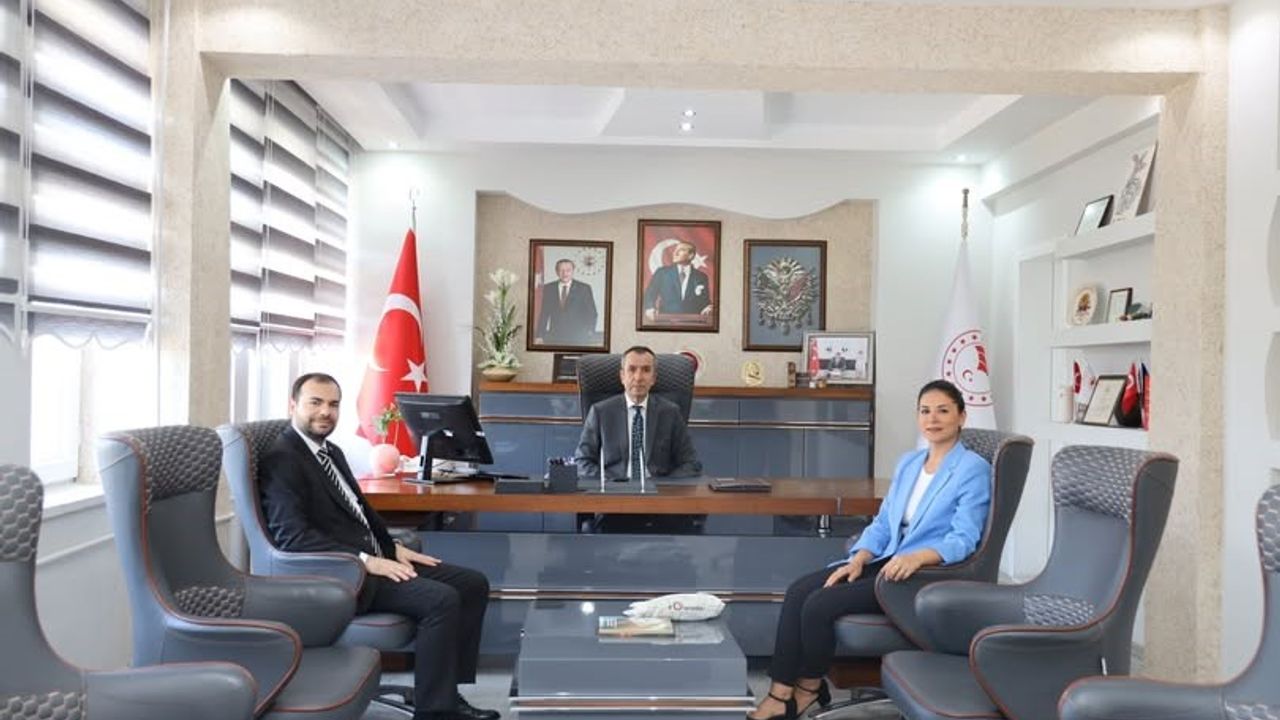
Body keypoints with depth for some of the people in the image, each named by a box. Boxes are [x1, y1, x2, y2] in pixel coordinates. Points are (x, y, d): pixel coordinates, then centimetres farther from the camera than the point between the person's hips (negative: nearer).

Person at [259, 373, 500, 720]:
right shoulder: (281, 461, -12)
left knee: (472, 584, 1)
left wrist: (394, 548, 7)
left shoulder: (331, 452, 17)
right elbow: (292, 536, -22)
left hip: (371, 560, 10)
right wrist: (365, 560, -24)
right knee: (441, 599, -26)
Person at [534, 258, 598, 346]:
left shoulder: (584, 288, 2)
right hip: (554, 337, 2)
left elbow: (591, 313, 4)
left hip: (577, 338, -2)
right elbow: (544, 314, 11)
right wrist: (539, 336, 4)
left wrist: (590, 332, -8)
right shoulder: (548, 288, 9)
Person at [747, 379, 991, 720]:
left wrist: (917, 557, -35)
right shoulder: (908, 463, 14)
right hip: (887, 561, 7)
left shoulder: (973, 469, -7)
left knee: (820, 604, -21)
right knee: (798, 590, -13)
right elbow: (882, 522, 13)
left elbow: (963, 540, -17)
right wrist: (858, 560, -5)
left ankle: (809, 688, 4)